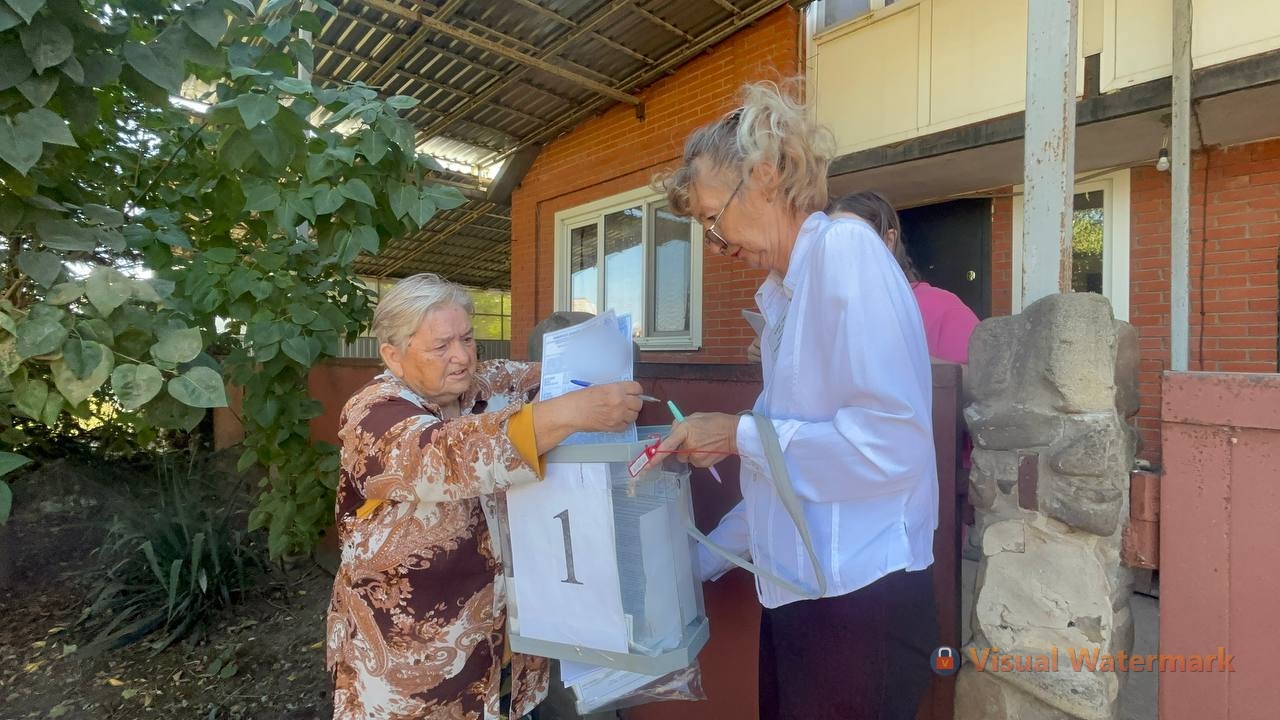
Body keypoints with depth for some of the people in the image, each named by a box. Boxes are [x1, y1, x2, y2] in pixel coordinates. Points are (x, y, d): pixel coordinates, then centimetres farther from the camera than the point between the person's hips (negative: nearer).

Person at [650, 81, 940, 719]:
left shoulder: (845, 247, -13)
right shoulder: (783, 293, 11)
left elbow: (889, 444, -22)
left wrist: (739, 436, -14)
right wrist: (709, 556, 20)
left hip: (860, 600, -7)